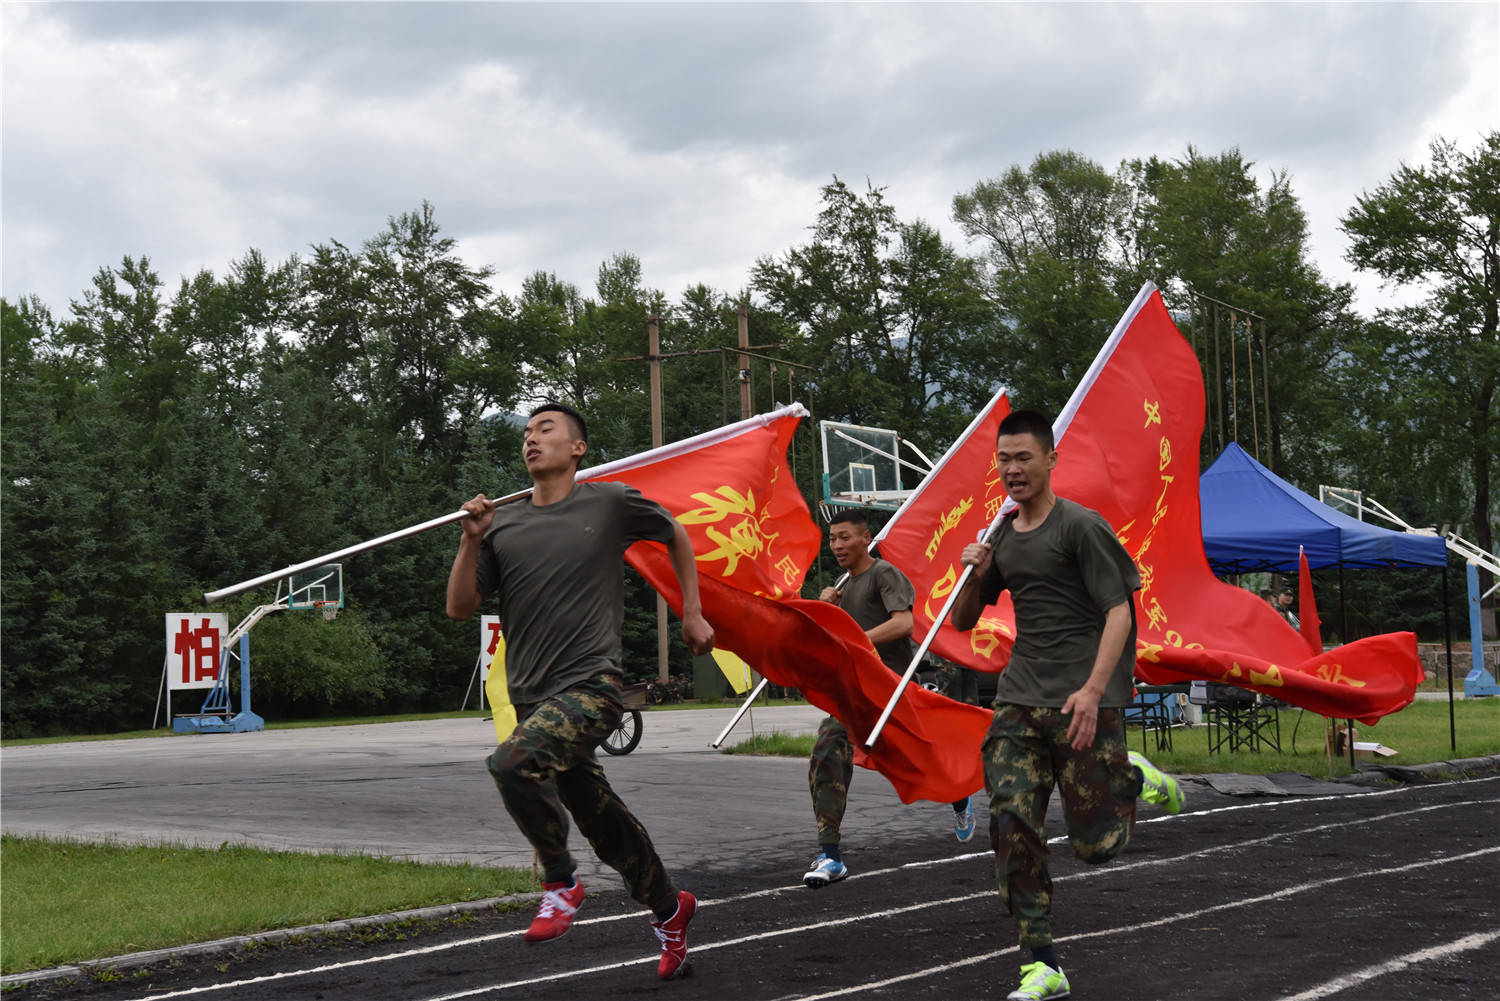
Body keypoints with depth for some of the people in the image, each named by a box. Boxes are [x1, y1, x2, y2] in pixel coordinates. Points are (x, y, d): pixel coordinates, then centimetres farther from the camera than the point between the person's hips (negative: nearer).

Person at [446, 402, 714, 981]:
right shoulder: (503, 526, 9)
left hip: (592, 685, -5)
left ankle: (559, 879, -9)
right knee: (602, 822, 12)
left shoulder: (610, 504, 1)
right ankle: (668, 908, 35)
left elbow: (676, 536, 18)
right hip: (532, 696, 5)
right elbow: (460, 608, 6)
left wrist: (692, 615, 17)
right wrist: (471, 541, -6)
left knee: (513, 762, -29)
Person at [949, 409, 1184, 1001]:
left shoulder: (1080, 526, -6)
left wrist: (1093, 690, -22)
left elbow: (1118, 613, -11)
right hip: (1019, 701, 5)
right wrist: (975, 576, 1)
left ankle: (1134, 778, 25)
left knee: (1095, 844, -6)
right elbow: (962, 623, 22)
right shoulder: (1001, 539, 14)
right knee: (1012, 829, -8)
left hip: (1083, 703, -5)